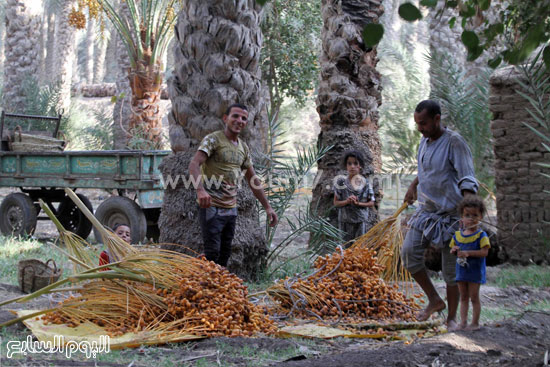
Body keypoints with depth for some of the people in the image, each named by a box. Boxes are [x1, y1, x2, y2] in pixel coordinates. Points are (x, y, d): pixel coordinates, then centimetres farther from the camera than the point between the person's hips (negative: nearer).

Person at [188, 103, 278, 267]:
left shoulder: (243, 147, 16)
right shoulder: (213, 139, -7)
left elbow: (252, 179, 21)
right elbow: (194, 164, -20)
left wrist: (267, 207, 16)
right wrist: (200, 190, -37)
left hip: (231, 208, 7)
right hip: (211, 206, -7)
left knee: (225, 254, 8)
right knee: (212, 253, -11)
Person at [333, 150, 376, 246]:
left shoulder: (365, 183, 1)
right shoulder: (341, 182, 2)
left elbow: (371, 203, 4)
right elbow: (336, 203, 4)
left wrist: (358, 203, -12)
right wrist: (347, 201, -14)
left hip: (362, 220, 0)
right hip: (345, 220, 0)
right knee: (346, 246, -1)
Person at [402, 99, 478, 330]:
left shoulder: (454, 143, -17)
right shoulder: (425, 141, 6)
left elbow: (468, 180, -24)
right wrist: (413, 185, 31)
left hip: (451, 213, -6)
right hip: (427, 209, 7)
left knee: (451, 268, 1)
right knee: (409, 253, -9)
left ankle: (451, 318, 17)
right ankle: (434, 300, 8)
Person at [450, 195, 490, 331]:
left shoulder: (481, 235, -12)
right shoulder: (457, 235, 4)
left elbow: (484, 252, -20)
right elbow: (452, 248, 14)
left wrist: (468, 253, -26)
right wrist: (454, 250, -10)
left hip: (475, 271, -5)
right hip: (461, 270, 5)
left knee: (474, 297, 1)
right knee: (463, 297, 12)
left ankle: (475, 323, 10)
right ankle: (463, 321, 18)